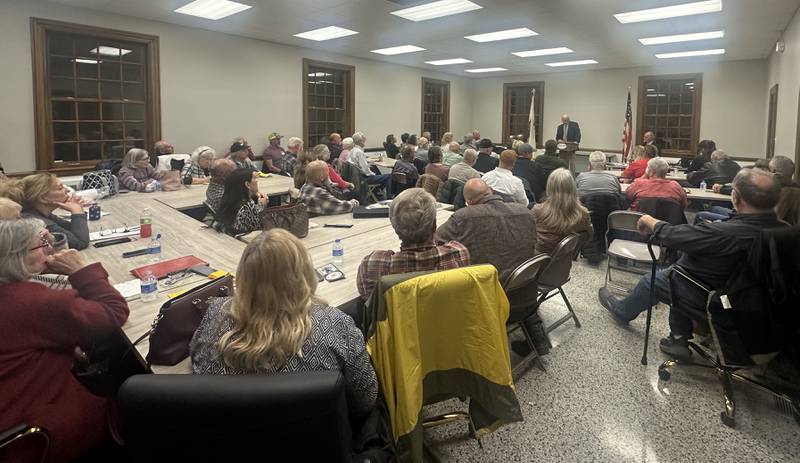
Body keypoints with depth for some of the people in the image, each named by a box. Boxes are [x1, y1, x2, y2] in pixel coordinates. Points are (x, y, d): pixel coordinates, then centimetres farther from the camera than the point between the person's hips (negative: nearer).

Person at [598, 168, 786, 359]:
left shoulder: (725, 233, -36)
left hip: (707, 301, -6)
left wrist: (649, 221, -7)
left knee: (650, 280, 15)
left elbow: (671, 234, -25)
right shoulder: (782, 230, -16)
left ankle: (622, 311, 46)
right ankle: (679, 338, 25)